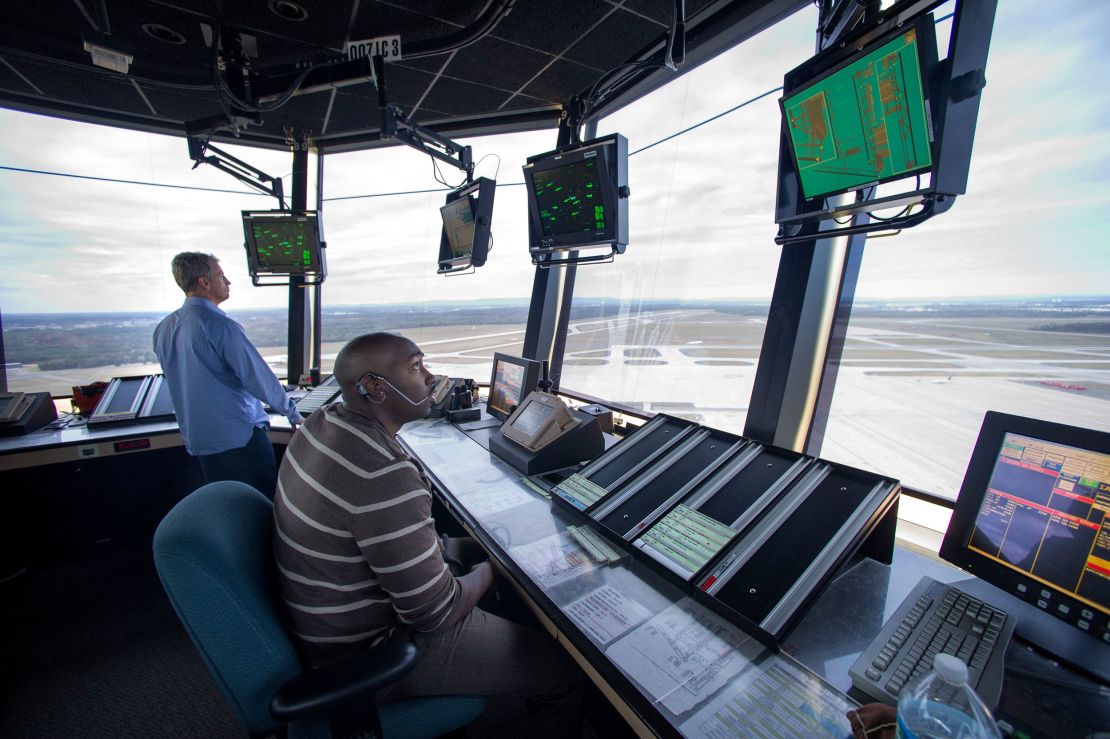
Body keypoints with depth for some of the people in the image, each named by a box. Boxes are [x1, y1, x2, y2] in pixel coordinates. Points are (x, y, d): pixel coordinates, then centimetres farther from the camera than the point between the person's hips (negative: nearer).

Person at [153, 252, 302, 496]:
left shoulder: (163, 329, 7)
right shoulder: (221, 326, -18)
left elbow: (182, 383, 17)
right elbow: (260, 378, -15)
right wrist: (293, 414, -3)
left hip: (197, 440, 8)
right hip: (240, 437, -8)